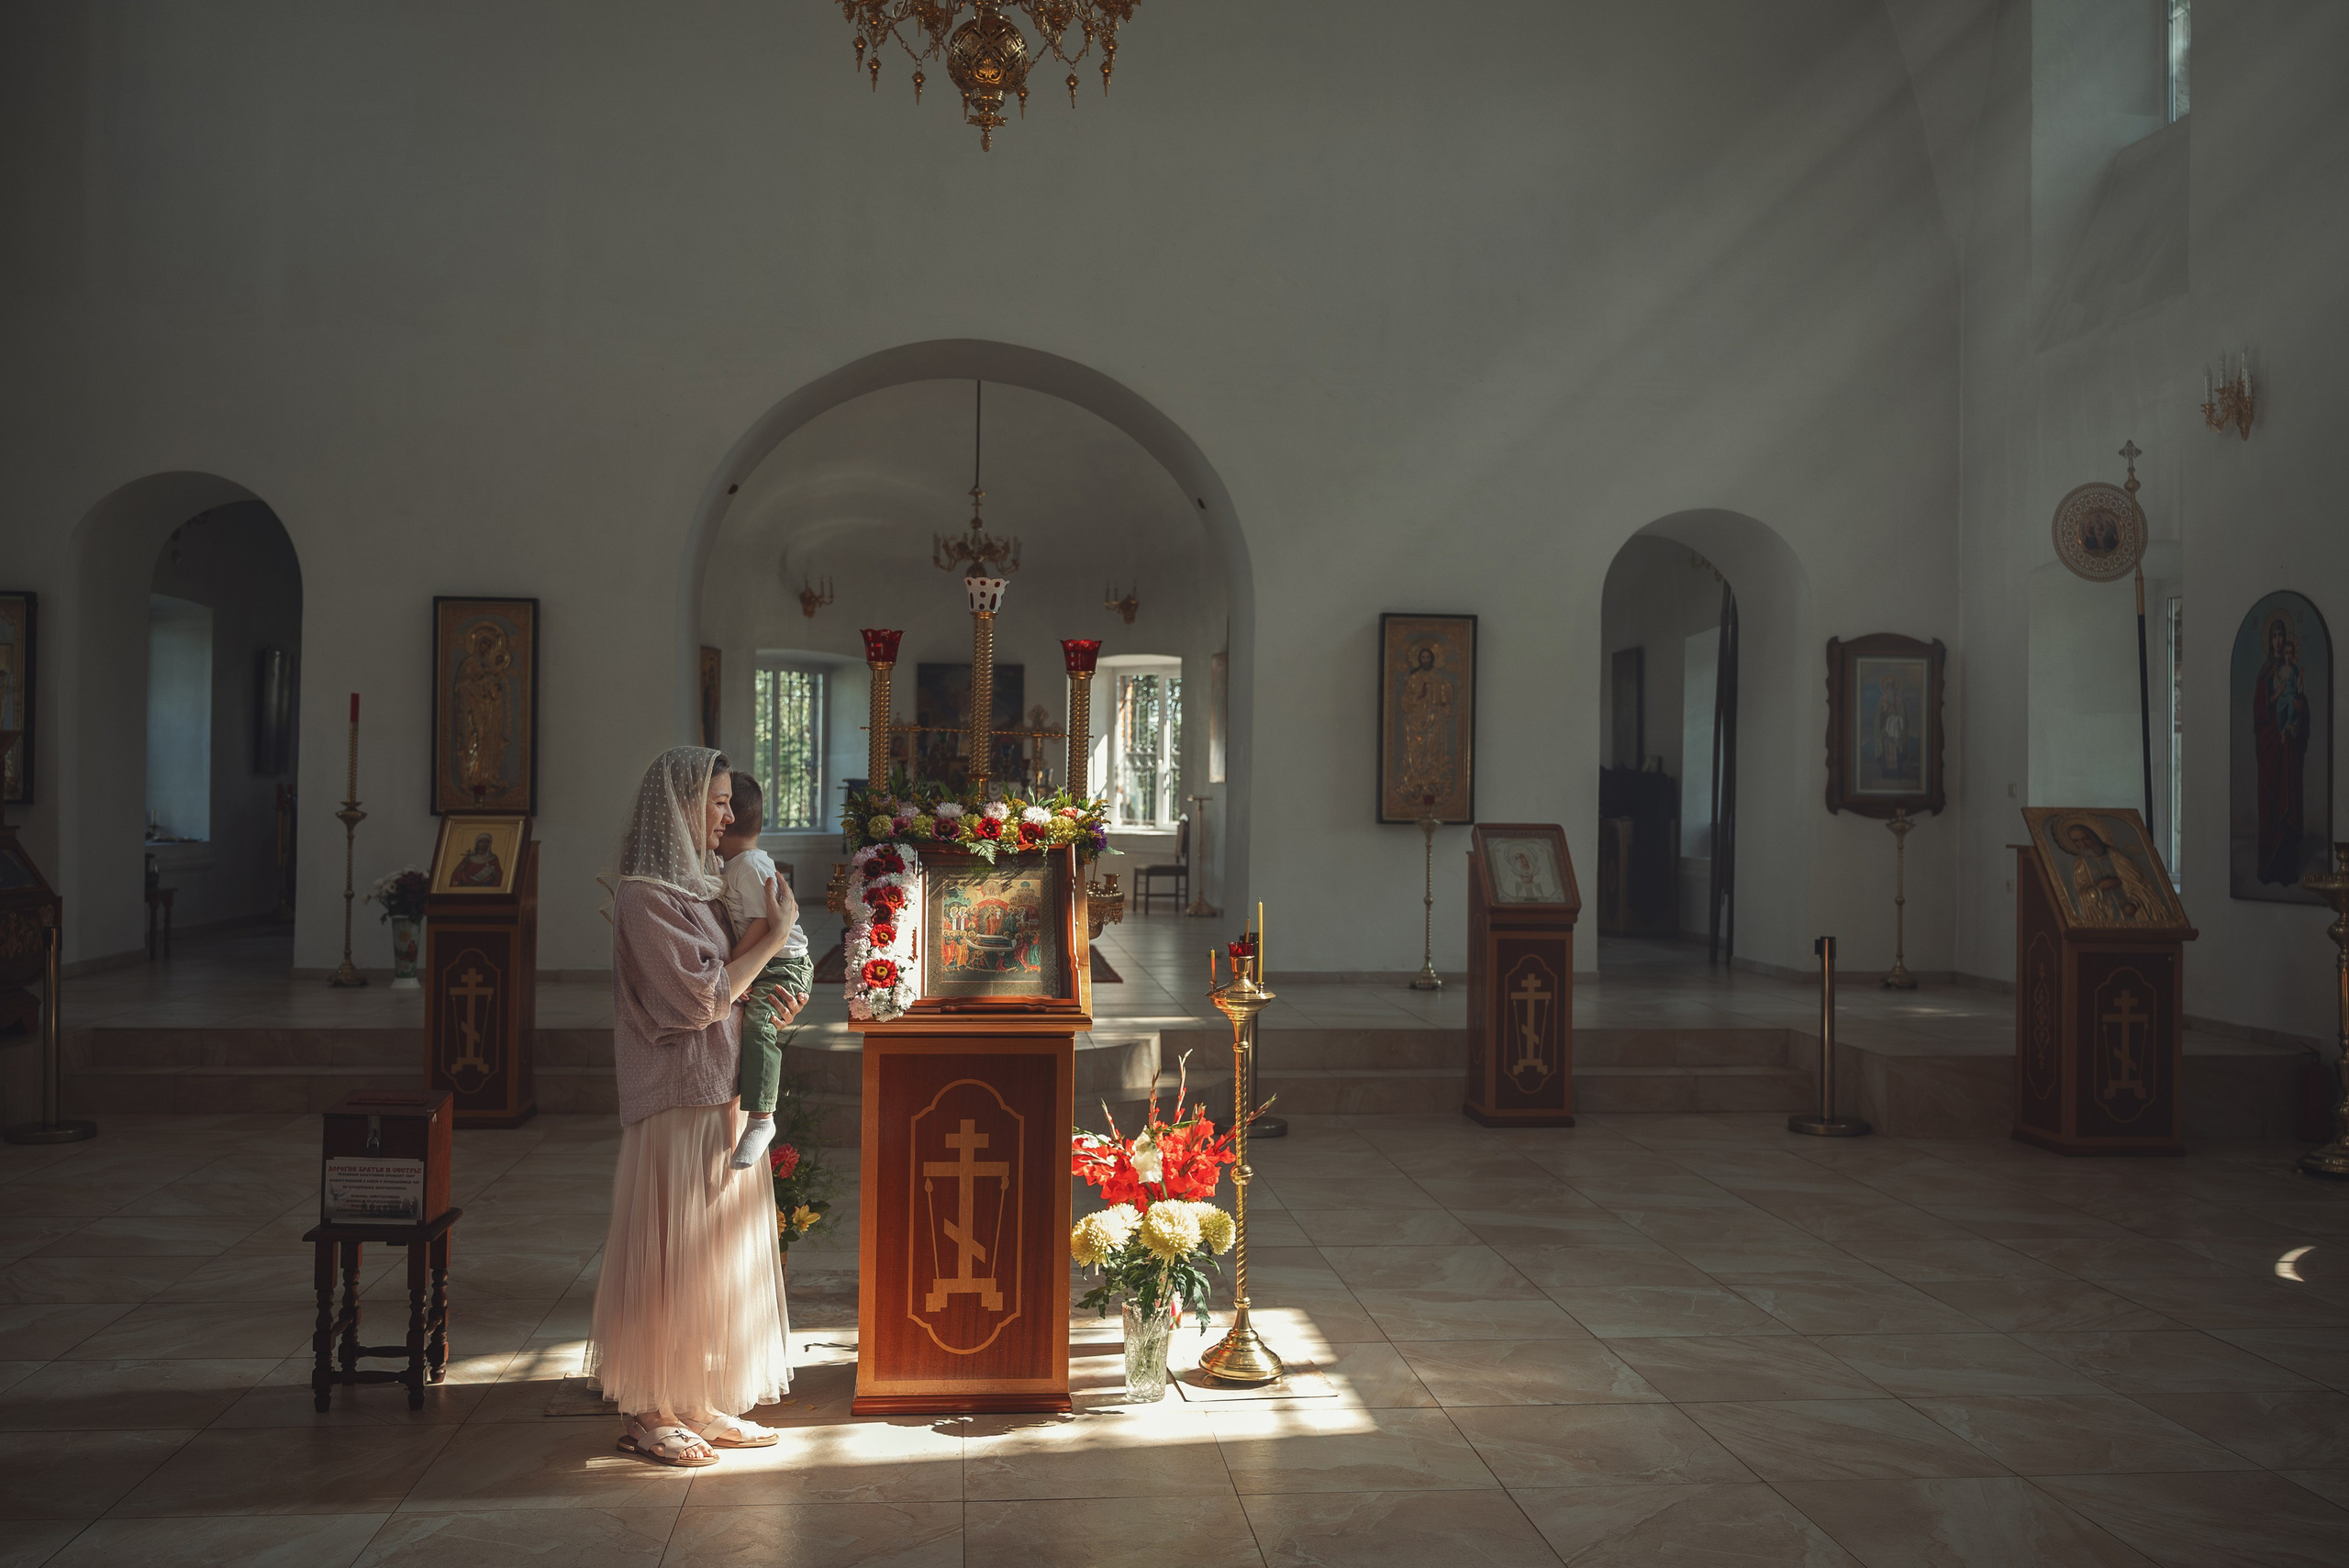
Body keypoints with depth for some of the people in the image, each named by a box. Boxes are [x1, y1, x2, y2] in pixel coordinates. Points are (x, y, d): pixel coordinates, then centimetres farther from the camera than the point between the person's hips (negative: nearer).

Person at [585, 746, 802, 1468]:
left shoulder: (701, 885, 13)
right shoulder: (644, 896, -15)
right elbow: (700, 996, -18)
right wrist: (773, 938, -10)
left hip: (724, 1096, 9)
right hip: (678, 1103, -9)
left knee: (719, 1252, 13)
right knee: (671, 1256, 0)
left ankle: (703, 1402, 22)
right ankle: (650, 1412, 12)